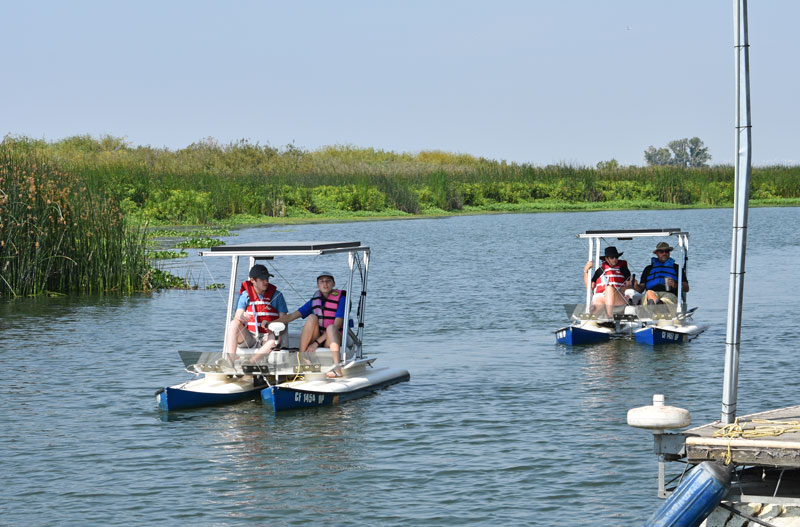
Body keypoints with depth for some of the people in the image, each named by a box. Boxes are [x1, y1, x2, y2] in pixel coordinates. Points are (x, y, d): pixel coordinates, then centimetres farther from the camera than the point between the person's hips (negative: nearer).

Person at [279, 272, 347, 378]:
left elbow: (337, 325, -15)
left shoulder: (340, 299, -5)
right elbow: (292, 316, 6)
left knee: (331, 327, -35)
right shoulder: (314, 300, 8)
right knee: (312, 317, -23)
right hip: (316, 337, 3)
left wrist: (317, 342, -21)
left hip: (333, 338, -3)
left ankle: (337, 367, -50)